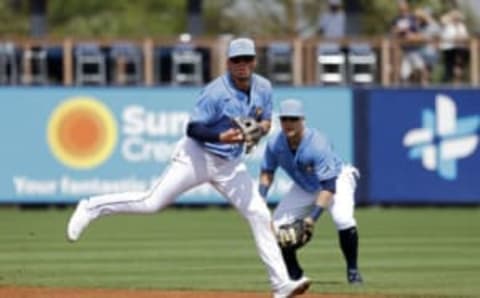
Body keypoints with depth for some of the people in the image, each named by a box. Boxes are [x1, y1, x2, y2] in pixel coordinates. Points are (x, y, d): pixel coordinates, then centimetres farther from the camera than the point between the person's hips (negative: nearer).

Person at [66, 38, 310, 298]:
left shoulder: (263, 88, 0)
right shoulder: (216, 92, -19)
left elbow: (265, 121, 13)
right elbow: (192, 129, -18)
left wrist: (260, 128, -11)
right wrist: (221, 137, -34)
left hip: (229, 164, 6)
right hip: (197, 156, -6)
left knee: (260, 216, -3)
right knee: (152, 203, -10)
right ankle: (92, 208, 10)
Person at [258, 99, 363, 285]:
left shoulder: (317, 145, -37)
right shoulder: (275, 144, -19)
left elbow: (329, 186, -37)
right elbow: (267, 172, -2)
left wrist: (313, 216, -43)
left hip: (336, 180, -5)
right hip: (304, 187, 6)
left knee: (343, 219, -32)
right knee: (277, 224, -7)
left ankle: (352, 270, -12)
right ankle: (294, 274, 13)